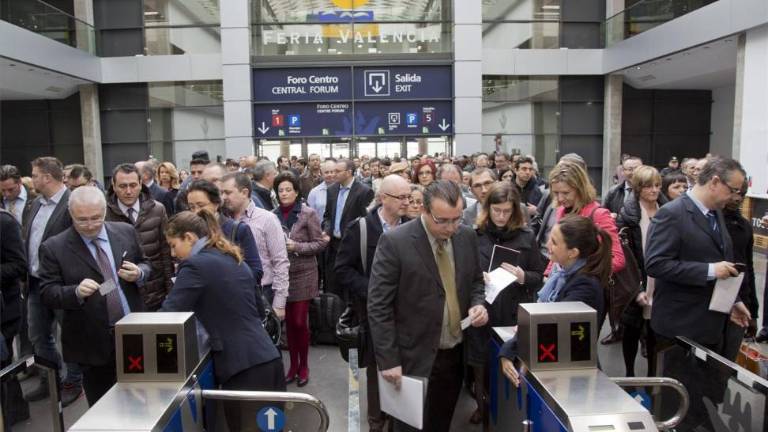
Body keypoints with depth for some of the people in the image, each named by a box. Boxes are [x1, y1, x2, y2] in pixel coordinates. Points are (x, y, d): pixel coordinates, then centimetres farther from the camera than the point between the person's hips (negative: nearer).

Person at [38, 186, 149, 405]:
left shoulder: (126, 232, 1)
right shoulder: (54, 247, -7)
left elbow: (144, 266, 11)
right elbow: (47, 293, -7)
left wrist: (138, 273, -12)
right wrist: (77, 292, -26)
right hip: (93, 342, -2)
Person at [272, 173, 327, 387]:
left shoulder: (308, 213, -7)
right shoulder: (274, 215, 3)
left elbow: (320, 243, -6)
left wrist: (297, 247, -17)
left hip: (303, 274, -3)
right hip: (281, 274, 3)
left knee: (300, 321, 0)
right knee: (288, 321, 10)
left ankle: (303, 365, 18)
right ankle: (293, 364, 25)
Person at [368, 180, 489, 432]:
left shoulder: (467, 237, -1)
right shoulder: (395, 242, -17)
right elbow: (379, 306, -16)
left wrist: (477, 303, -7)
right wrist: (388, 359, -17)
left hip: (457, 353, 5)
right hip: (415, 357, -4)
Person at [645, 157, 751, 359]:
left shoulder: (716, 213, 11)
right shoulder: (672, 213, -18)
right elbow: (655, 264, -25)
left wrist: (734, 300, 13)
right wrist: (709, 270, -25)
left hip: (713, 322, 9)